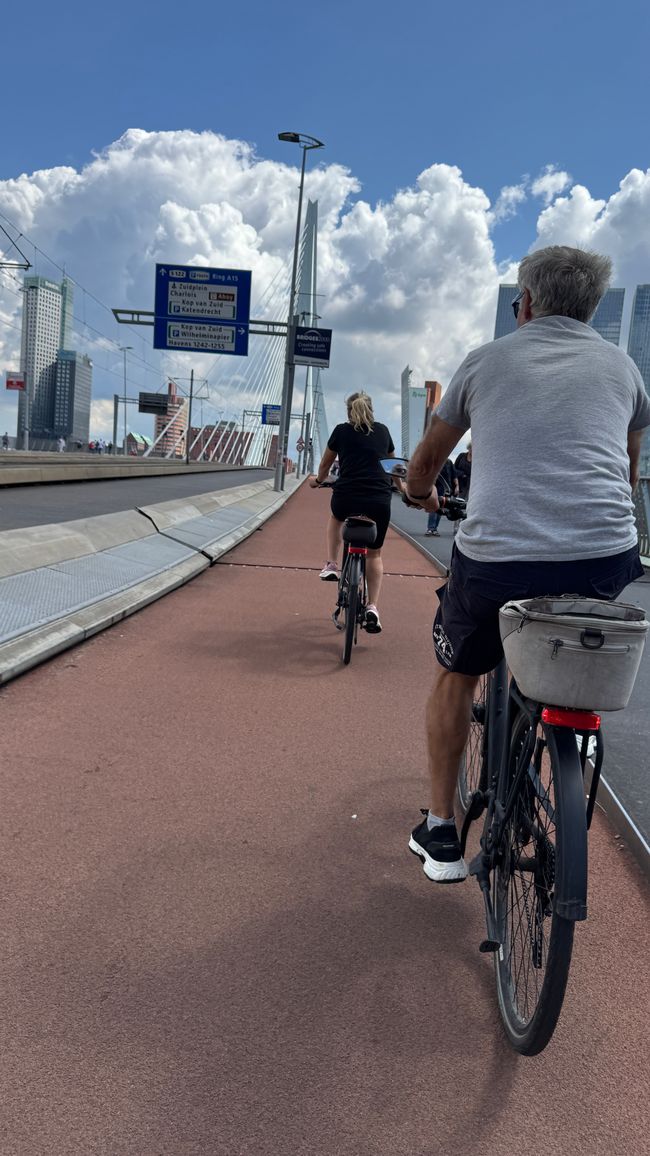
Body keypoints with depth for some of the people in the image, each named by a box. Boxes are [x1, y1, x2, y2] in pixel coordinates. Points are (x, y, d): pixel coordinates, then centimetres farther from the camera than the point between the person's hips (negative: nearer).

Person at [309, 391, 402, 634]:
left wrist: (318, 480, 43)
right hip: (379, 501, 1)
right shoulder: (382, 431, 14)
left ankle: (331, 565, 25)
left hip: (347, 497, -1)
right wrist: (400, 485, 48)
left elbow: (326, 463, 22)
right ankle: (372, 607, 7)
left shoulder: (342, 430, 9)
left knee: (336, 517, 37)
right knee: (374, 554, 17)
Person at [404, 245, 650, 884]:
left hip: (496, 560, -1)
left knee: (455, 676, 23)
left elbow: (423, 466, 24)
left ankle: (440, 834, 28)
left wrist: (422, 495, 47)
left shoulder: (487, 359, 13)